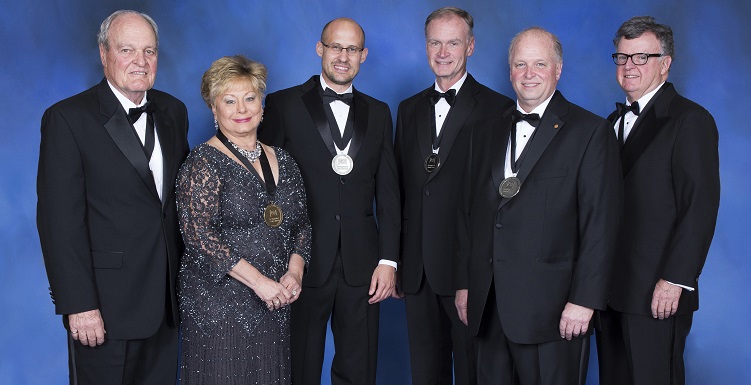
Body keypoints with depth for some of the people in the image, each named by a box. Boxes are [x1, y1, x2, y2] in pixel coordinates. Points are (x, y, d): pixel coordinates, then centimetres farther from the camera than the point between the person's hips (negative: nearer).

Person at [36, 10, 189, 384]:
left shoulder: (173, 111, 7)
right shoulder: (67, 118, -10)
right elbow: (60, 220, -13)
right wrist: (79, 305, -16)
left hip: (169, 299, 5)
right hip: (106, 306, -5)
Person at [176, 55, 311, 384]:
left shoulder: (282, 161, 10)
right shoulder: (203, 163, -8)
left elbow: (301, 225, 13)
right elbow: (198, 234, -16)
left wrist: (295, 271, -5)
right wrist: (258, 280, -18)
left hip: (273, 306, 5)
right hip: (219, 305, -5)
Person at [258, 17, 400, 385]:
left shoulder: (378, 113, 11)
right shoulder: (283, 104, 1)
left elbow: (387, 192, 8)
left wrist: (388, 259, 1)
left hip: (361, 265, 3)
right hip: (303, 262, -2)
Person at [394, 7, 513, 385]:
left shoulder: (497, 109, -5)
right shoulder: (409, 109, 13)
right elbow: (401, 187, 12)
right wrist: (394, 261, 8)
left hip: (470, 268, -5)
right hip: (417, 269, 5)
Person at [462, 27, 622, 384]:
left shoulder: (590, 131, -3)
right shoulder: (488, 132, 14)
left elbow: (600, 224, -8)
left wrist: (584, 300, -13)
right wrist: (465, 286, 10)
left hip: (551, 307, -5)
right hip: (489, 305, 5)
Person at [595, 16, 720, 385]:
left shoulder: (691, 120, -7)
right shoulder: (615, 120, 16)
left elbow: (700, 207, -13)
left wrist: (675, 280, -17)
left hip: (657, 292, -6)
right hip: (609, 286, 7)